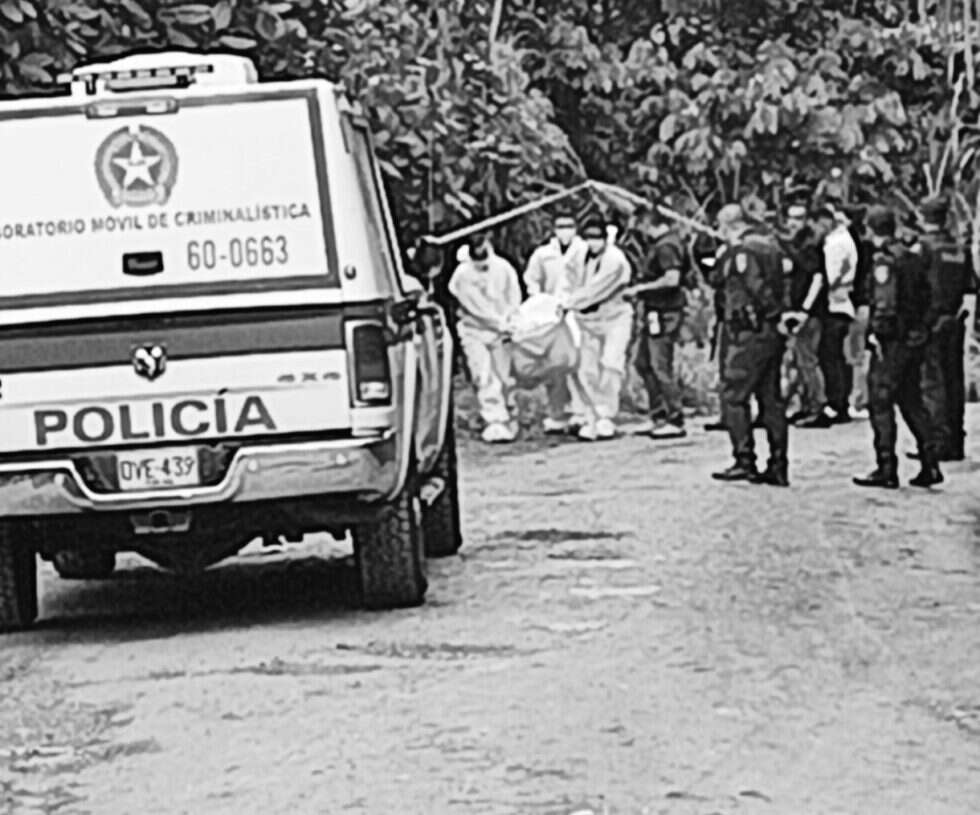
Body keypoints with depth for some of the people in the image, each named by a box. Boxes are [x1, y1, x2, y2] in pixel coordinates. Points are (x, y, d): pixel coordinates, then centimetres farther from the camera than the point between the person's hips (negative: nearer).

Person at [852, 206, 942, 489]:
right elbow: (925, 298, 15)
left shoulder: (884, 260, -13)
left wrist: (875, 331, -17)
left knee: (881, 403, -2)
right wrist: (922, 328, 18)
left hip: (891, 340, -8)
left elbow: (885, 303, -21)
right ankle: (930, 465, 13)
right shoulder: (913, 258, 13)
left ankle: (886, 469, -3)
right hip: (915, 338, 8)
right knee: (912, 402, 15)